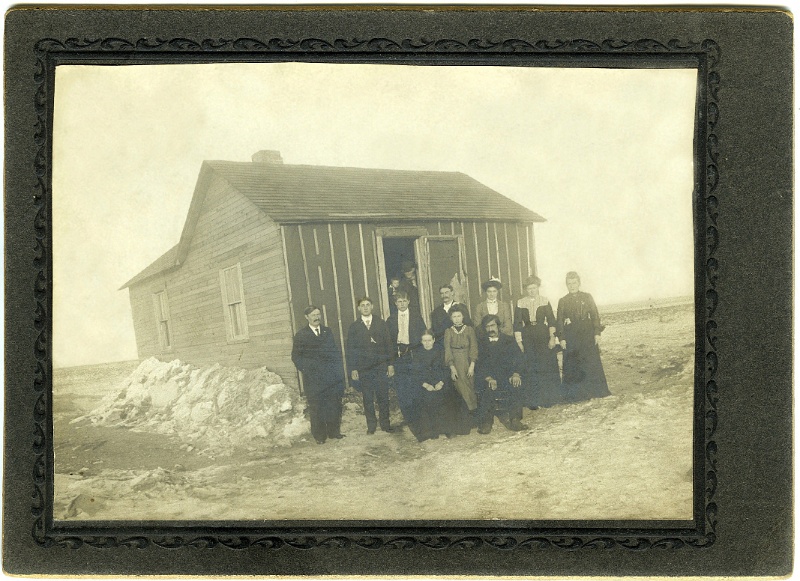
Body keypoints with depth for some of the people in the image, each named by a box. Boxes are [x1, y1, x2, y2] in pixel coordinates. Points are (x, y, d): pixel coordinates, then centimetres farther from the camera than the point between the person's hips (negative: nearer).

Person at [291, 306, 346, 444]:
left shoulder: (328, 332, 14)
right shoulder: (301, 335, 4)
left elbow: (335, 351, 13)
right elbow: (296, 356, 4)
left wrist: (337, 370, 3)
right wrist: (305, 369, -8)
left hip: (331, 376, 3)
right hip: (313, 379, -3)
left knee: (334, 405, 3)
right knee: (316, 407, -1)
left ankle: (334, 432, 14)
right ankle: (319, 435, 7)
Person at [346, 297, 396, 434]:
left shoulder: (381, 324, 7)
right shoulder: (354, 327, 6)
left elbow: (388, 344, 7)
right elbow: (350, 349, 4)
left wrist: (390, 364, 1)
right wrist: (352, 369, -3)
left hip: (381, 366, 0)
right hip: (363, 369, 0)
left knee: (383, 396, 0)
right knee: (368, 398, 4)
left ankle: (385, 423, 11)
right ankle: (371, 425, 13)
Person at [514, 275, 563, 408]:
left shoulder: (545, 301, 3)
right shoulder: (520, 303, 3)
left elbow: (551, 320, 1)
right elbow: (517, 324, 2)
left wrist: (552, 337, -10)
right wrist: (519, 341, -5)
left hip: (544, 336, 0)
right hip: (527, 338, 0)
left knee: (547, 367, 2)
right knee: (530, 369, -1)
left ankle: (548, 397, 14)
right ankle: (533, 401, 5)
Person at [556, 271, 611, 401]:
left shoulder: (587, 297, 7)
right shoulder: (563, 301, 7)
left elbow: (595, 315, 4)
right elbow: (559, 321, 5)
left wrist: (597, 333, -5)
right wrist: (561, 338, -4)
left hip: (587, 334, 0)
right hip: (571, 336, 0)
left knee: (592, 362, -1)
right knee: (572, 365, 0)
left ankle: (595, 391, 10)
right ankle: (576, 394, 8)